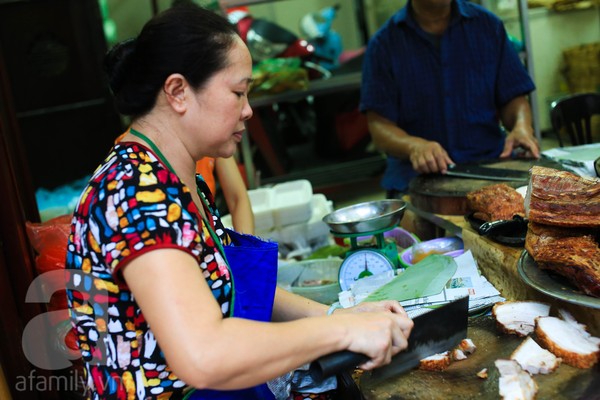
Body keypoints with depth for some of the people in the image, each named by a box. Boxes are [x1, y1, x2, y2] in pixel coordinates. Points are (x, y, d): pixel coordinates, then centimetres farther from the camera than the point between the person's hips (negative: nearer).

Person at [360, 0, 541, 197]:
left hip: (491, 161, 2)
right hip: (417, 172, -2)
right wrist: (414, 146, -27)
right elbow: (379, 124, -6)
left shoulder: (488, 25, 8)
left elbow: (513, 97, 9)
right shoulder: (384, 43, 1)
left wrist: (522, 127, -14)